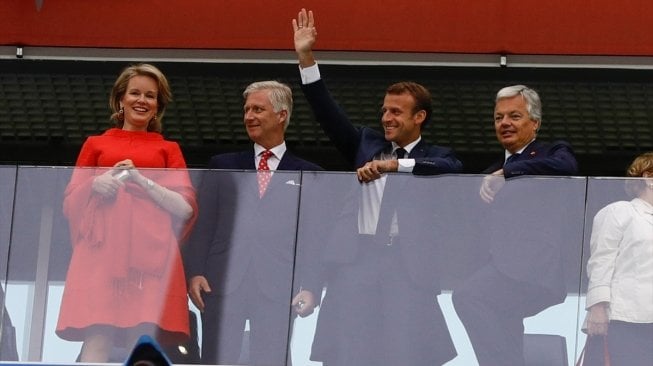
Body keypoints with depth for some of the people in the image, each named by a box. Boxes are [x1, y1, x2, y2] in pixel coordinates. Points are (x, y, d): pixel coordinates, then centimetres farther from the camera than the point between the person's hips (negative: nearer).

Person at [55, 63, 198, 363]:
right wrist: (94, 185, -4)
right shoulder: (96, 144, 21)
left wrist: (142, 180, -5)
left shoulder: (168, 149, 19)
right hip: (102, 248, 0)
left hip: (150, 253, 0)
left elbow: (186, 208, 7)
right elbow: (69, 204, 17)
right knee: (96, 342, -17)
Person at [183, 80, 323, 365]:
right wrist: (194, 272, -5)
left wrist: (311, 288, -5)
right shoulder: (222, 166, 16)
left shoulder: (308, 174, 12)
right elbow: (202, 225, 9)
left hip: (277, 288, -1)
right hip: (223, 283, 1)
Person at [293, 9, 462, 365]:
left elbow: (454, 167, -15)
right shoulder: (367, 144, 18)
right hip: (357, 262, 3)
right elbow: (327, 112, 13)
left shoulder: (433, 157, 7)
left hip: (407, 266, -3)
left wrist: (392, 165, -19)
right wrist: (306, 57, 4)